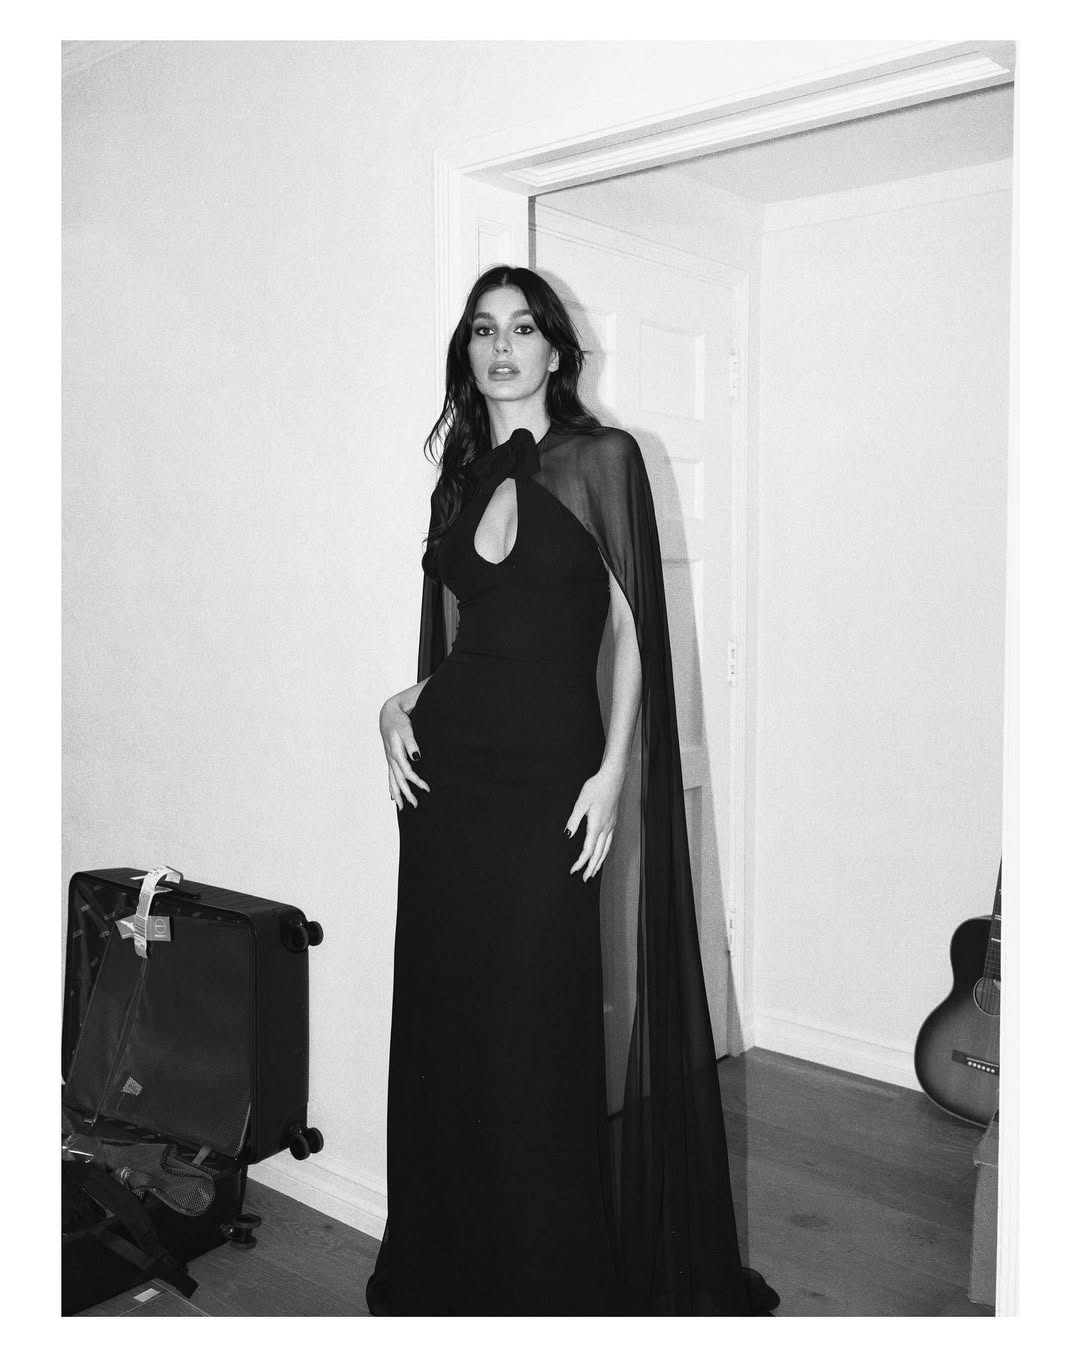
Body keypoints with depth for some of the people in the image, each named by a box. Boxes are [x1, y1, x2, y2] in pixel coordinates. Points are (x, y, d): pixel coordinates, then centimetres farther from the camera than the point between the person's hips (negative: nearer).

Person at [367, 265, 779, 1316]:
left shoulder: (601, 458, -1)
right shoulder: (461, 478, 13)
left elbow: (634, 626, -4)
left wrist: (612, 774, -12)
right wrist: (401, 705, 0)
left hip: (550, 775, -5)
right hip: (450, 767, 5)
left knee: (540, 1032, -1)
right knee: (445, 1019, 10)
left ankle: (558, 1277, 20)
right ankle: (450, 1266, 28)